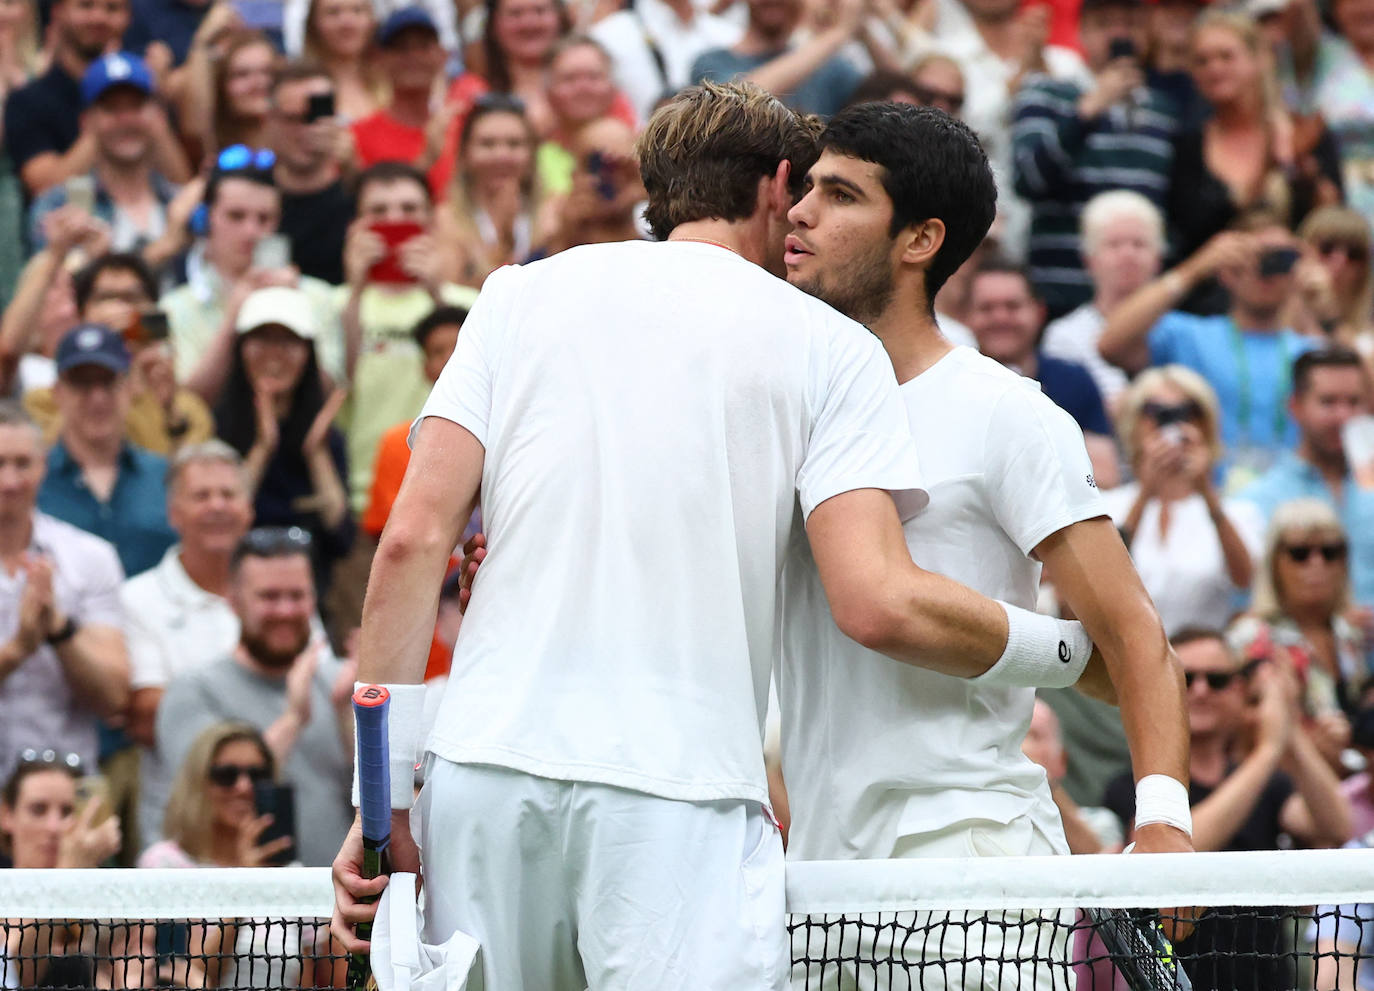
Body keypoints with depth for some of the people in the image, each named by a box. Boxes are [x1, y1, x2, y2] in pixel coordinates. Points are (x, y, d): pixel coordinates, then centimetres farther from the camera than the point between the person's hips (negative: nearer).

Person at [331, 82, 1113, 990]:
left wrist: (384, 788, 6)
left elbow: (414, 539, 5)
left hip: (484, 777, 3)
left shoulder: (519, 295, 15)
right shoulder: (828, 345, 7)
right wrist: (1066, 650, 9)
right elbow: (877, 604, -5)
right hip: (682, 795, -3)